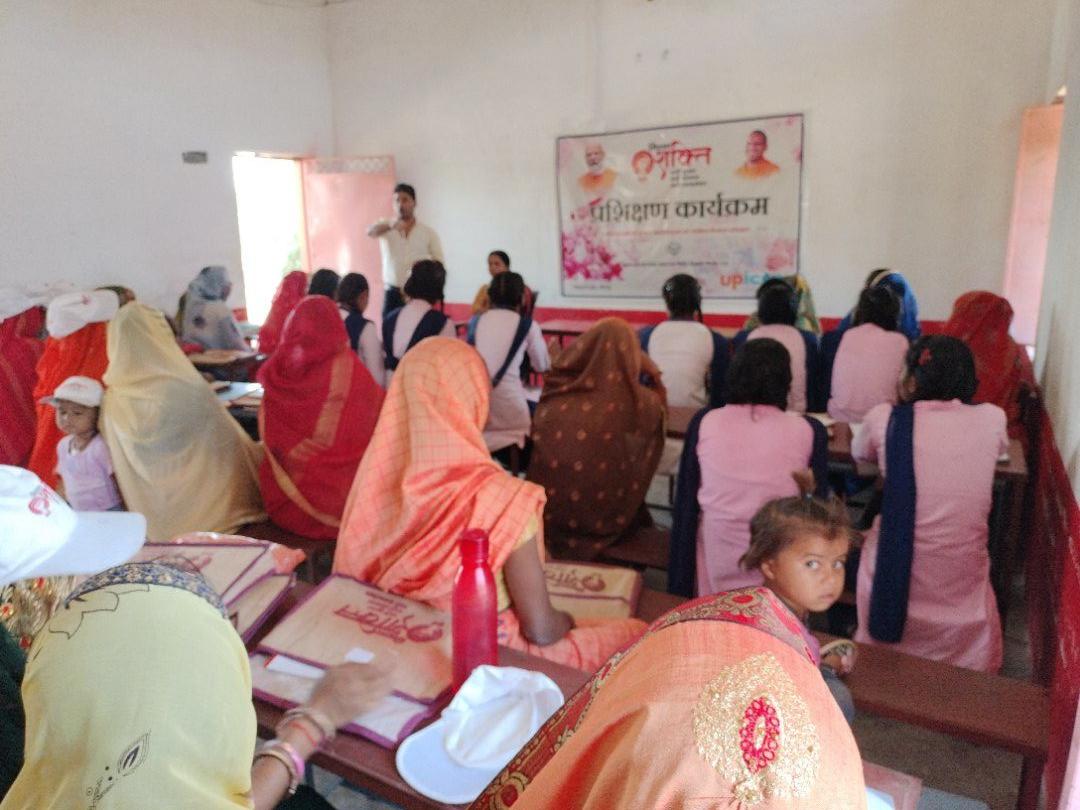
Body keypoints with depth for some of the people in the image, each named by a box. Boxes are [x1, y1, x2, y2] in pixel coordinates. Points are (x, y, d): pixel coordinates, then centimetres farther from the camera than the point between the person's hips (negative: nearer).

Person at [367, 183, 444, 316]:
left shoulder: (429, 232, 5)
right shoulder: (386, 227, 4)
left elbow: (439, 262, 6)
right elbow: (371, 232, -19)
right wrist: (391, 225, -40)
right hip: (392, 294, 1)